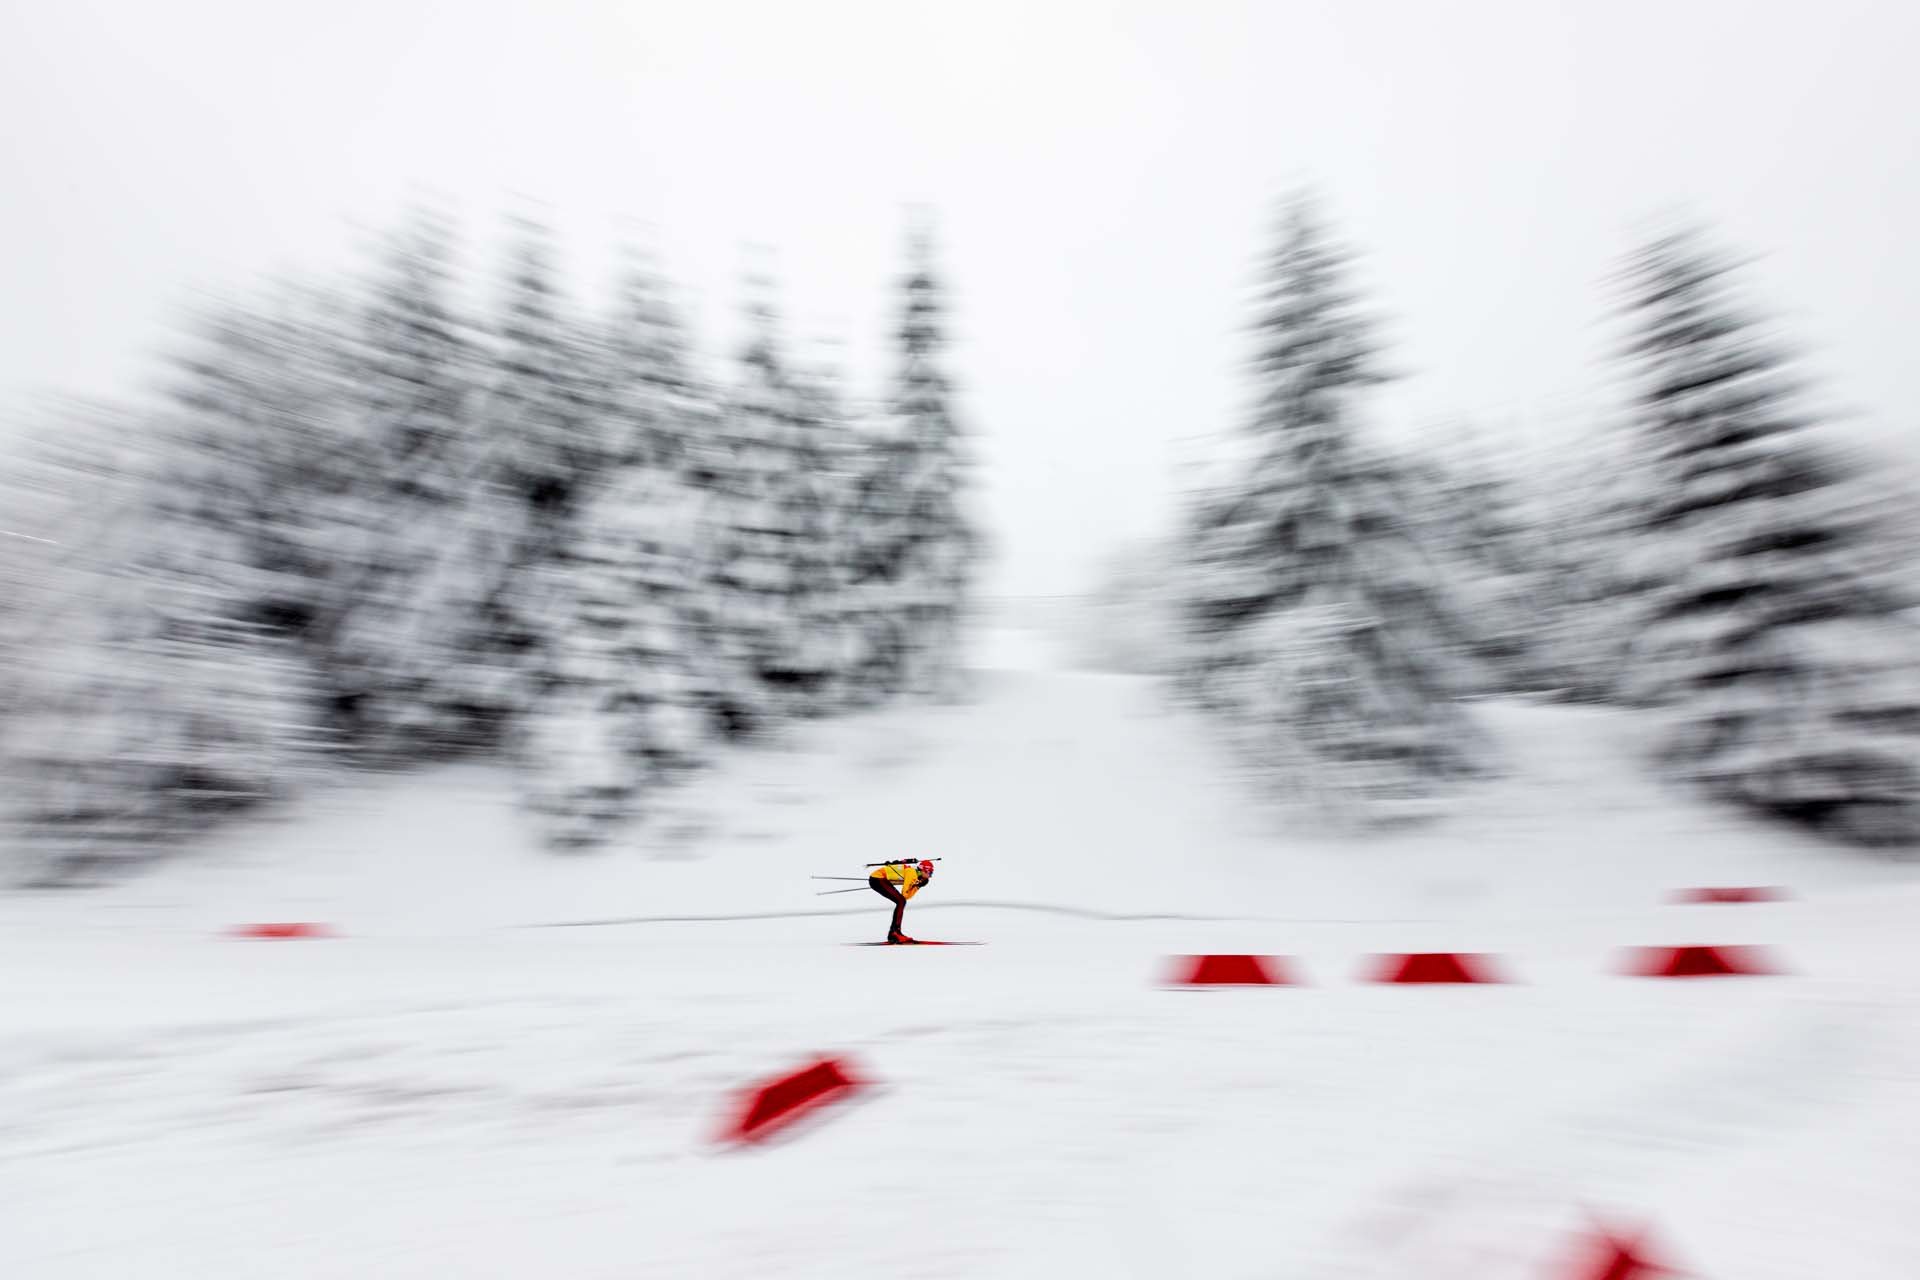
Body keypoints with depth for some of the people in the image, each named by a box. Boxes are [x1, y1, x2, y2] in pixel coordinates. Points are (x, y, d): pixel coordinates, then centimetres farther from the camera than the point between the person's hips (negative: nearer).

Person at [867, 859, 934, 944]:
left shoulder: (917, 877, 12)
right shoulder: (912, 873, -15)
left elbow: (906, 896, 10)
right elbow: (904, 894, -14)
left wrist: (918, 886, 1)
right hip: (877, 879, -10)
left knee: (901, 901, 9)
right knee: (901, 901, -14)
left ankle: (893, 933, 12)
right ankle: (895, 932, -15)